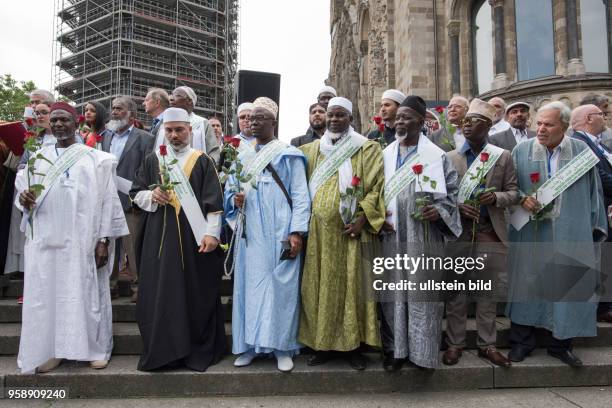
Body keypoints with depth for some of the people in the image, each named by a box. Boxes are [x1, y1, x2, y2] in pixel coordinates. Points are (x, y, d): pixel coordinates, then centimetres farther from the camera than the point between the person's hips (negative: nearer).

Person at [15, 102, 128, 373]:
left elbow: (107, 200, -3)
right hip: (45, 239, 4)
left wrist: (104, 239, -10)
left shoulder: (95, 159, 2)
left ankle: (96, 348, 13)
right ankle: (51, 349, 18)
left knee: (86, 293, 1)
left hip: (82, 240, -3)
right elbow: (24, 192, 16)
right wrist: (24, 199, -10)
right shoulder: (38, 158, 13)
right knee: (46, 293, 5)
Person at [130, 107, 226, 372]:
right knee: (160, 295, 3)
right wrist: (152, 195, -8)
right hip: (160, 238, 3)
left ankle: (198, 351, 17)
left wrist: (212, 233, -12)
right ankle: (161, 350, 17)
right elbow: (135, 193, 13)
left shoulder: (202, 161, 3)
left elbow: (214, 200, -3)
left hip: (194, 237, -2)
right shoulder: (153, 160, 11)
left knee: (196, 295, 3)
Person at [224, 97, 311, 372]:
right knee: (248, 284, 6)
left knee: (280, 285, -1)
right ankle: (249, 345, 17)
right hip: (249, 233, 4)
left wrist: (297, 231, -12)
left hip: (279, 232, -4)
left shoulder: (289, 155, 3)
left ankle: (283, 347, 9)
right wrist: (235, 199, -8)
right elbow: (229, 189, 16)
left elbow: (300, 196, -3)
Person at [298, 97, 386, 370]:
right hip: (319, 231, 4)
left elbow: (377, 186, -5)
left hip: (349, 230, -3)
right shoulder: (313, 149, 15)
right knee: (320, 286, 6)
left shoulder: (367, 149, 3)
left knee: (352, 285, 0)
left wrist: (362, 218, -14)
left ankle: (353, 344, 12)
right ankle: (323, 343, 17)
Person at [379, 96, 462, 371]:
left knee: (424, 291, 2)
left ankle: (422, 350, 16)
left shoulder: (437, 156, 2)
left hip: (424, 238, -2)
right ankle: (394, 348, 18)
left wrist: (441, 210, -14)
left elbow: (452, 191, 4)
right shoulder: (385, 155, 11)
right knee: (393, 291, 6)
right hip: (392, 237, 3)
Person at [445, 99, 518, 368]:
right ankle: (454, 344, 19)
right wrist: (457, 207, -15)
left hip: (491, 234, 1)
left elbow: (514, 192, 6)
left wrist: (497, 197, -15)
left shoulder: (503, 157, 6)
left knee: (489, 294, 10)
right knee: (456, 293, 6)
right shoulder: (450, 158, 4)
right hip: (458, 233, -1)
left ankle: (487, 344, 25)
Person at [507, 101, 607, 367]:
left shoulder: (583, 151, 3)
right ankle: (522, 341, 20)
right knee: (527, 282, 6)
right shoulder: (521, 151, 1)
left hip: (570, 233, 1)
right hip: (530, 233, 0)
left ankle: (560, 343, 24)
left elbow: (593, 190, 8)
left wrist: (595, 226, 7)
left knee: (567, 285, 6)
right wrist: (522, 199, -14)